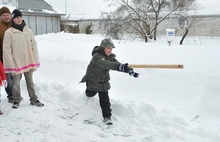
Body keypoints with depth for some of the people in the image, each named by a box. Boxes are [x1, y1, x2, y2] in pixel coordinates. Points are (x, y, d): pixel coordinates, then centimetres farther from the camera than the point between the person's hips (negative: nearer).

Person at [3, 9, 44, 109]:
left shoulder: (28, 31, 1)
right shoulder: (9, 32, -7)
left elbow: (34, 46, 3)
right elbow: (7, 50, -8)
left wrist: (35, 63, 0)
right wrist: (12, 65, -11)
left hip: (28, 62, 2)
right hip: (16, 64, -2)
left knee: (30, 82, 15)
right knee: (16, 83, 8)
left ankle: (33, 100, 28)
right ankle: (16, 101, 27)